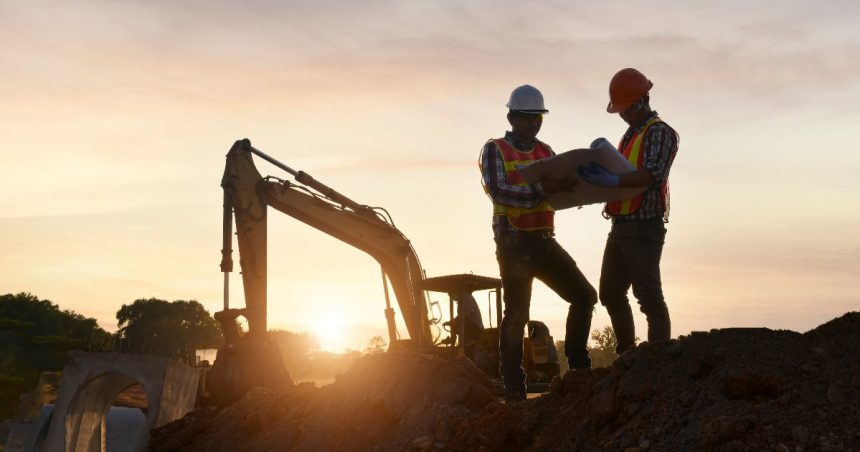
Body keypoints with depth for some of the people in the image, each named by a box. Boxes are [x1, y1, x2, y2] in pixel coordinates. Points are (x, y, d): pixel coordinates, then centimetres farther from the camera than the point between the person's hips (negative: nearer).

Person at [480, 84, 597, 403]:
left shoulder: (545, 152, 16)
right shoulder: (495, 150, -1)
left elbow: (561, 189, 8)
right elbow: (498, 191, -18)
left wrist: (578, 183, -16)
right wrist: (541, 190, -30)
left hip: (544, 241, 6)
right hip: (514, 242, -6)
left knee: (584, 295, 2)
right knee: (516, 313, -3)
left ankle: (577, 364, 14)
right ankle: (513, 386, 4)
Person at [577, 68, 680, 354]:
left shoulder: (660, 133, -8)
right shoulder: (630, 134, 21)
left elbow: (653, 173, -23)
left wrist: (614, 181, -34)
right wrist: (599, 182, 8)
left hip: (644, 226, -10)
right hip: (621, 224, 10)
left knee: (648, 296, -12)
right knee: (611, 293, 14)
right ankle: (627, 355, 23)